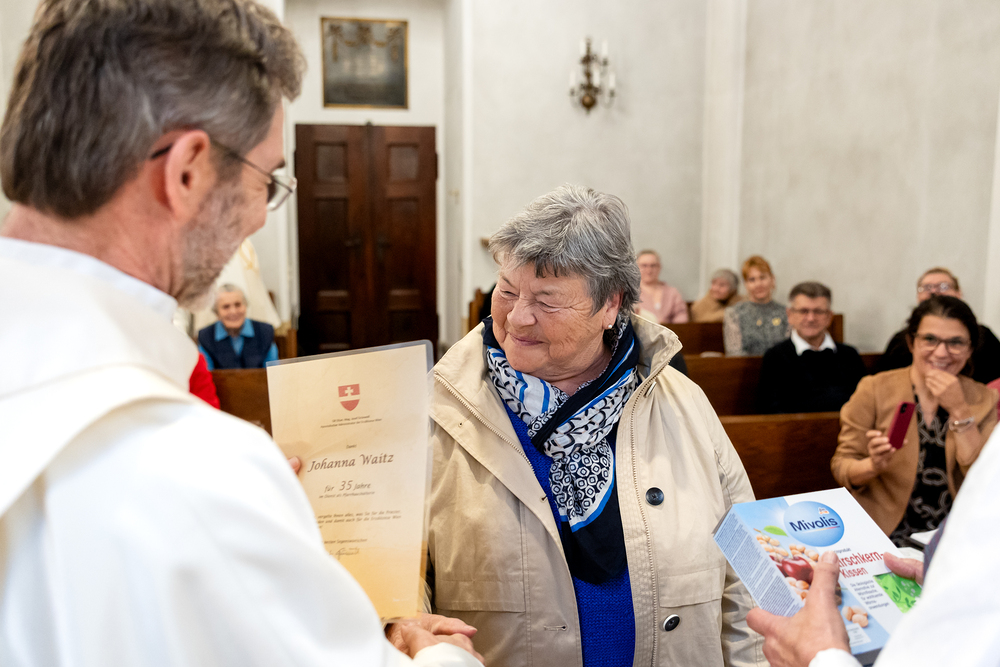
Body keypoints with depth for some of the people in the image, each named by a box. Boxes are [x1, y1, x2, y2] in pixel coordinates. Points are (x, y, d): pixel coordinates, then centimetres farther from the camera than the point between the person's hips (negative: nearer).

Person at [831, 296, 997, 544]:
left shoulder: (983, 400, 5)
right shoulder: (875, 390, -4)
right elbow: (841, 466, -3)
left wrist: (959, 410, -13)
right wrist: (873, 465, -25)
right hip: (882, 533, -3)